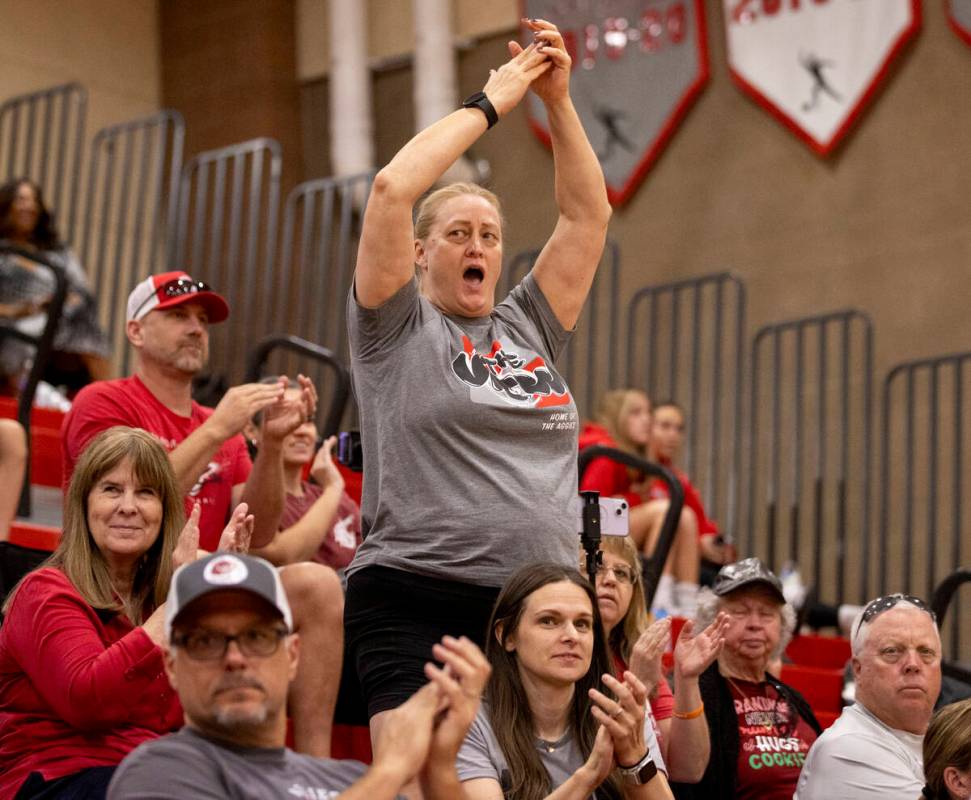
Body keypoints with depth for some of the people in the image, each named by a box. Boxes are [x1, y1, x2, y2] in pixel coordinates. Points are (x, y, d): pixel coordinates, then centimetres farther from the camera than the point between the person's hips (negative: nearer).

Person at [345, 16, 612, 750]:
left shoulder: (529, 327, 19)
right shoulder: (397, 328, 6)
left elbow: (588, 213, 17)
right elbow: (392, 189, -5)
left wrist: (558, 101, 9)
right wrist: (489, 104, 3)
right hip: (418, 605, -5)